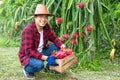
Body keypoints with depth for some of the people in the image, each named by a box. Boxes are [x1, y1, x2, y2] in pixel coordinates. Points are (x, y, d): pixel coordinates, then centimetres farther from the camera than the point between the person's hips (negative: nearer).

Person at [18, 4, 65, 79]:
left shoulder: (46, 27, -9)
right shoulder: (28, 30, -28)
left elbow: (54, 38, -2)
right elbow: (28, 51, -31)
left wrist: (62, 46, -25)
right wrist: (46, 58, -38)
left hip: (40, 52, 7)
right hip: (27, 56, -6)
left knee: (56, 47, -10)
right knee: (39, 64, -35)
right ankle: (27, 69, 0)